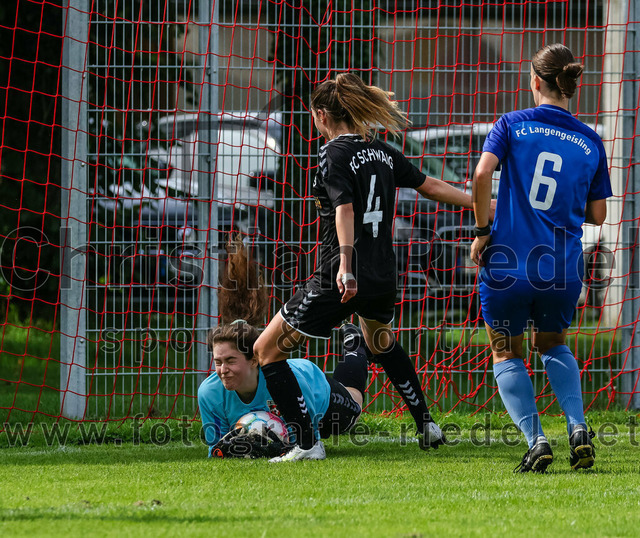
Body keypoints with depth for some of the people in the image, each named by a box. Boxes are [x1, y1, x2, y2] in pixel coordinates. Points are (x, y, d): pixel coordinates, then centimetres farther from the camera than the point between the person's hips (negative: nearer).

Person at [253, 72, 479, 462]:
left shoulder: (334, 154, -10)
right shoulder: (381, 152, 9)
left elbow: (345, 209, -24)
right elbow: (431, 186, 17)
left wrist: (345, 265, -35)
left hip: (342, 280, -8)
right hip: (383, 279, 8)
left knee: (267, 351, 2)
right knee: (382, 343, 38)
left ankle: (308, 444, -5)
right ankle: (427, 426, 39)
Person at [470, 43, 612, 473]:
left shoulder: (513, 125, -1)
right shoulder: (591, 143, 6)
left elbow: (483, 172, -16)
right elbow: (597, 215, 8)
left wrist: (483, 229, -5)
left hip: (508, 263, -3)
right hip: (563, 269, 3)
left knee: (506, 352, 17)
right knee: (553, 344, 28)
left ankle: (535, 438, -3)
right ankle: (578, 428, 6)